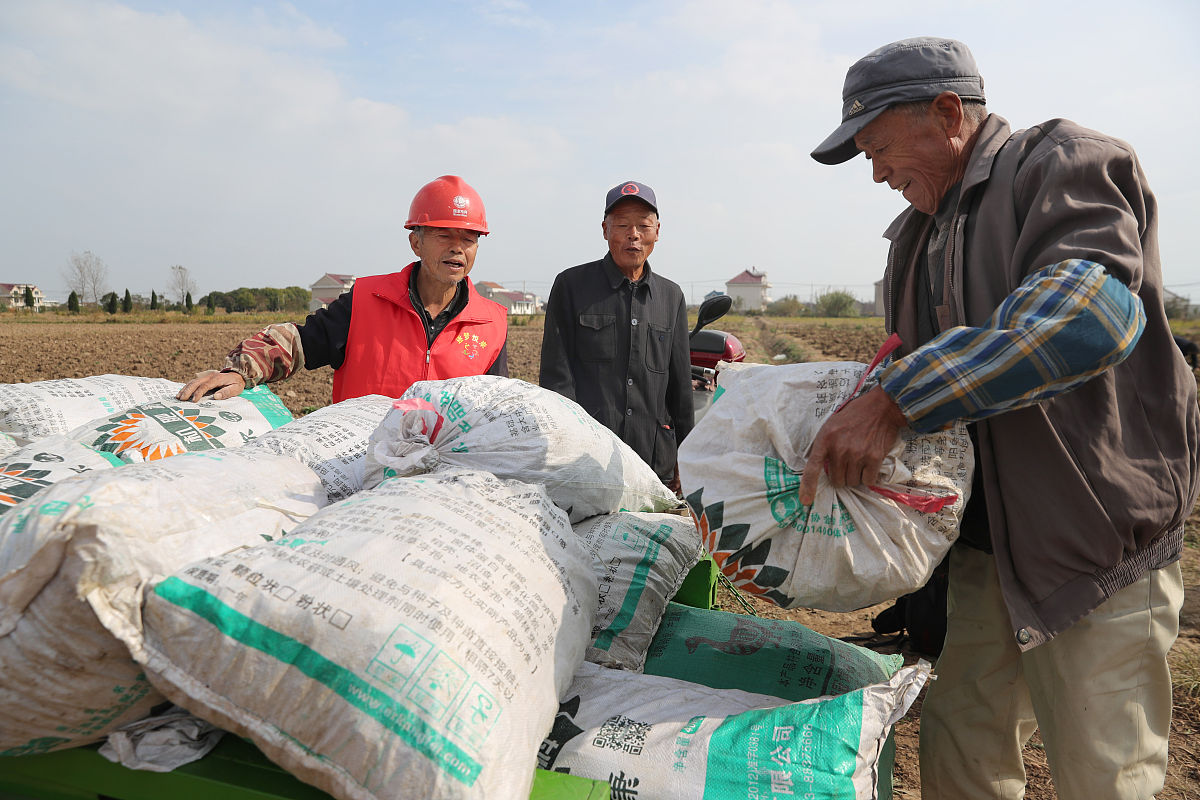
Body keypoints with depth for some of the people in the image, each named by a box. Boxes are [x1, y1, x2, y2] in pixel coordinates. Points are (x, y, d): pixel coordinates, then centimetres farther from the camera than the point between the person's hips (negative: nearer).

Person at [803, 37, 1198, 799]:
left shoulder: (1068, 161, -10)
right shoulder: (918, 232, 15)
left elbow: (1091, 307, -30)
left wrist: (899, 400, -33)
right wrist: (862, 414, 1)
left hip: (1096, 545, -7)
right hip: (977, 541, 7)